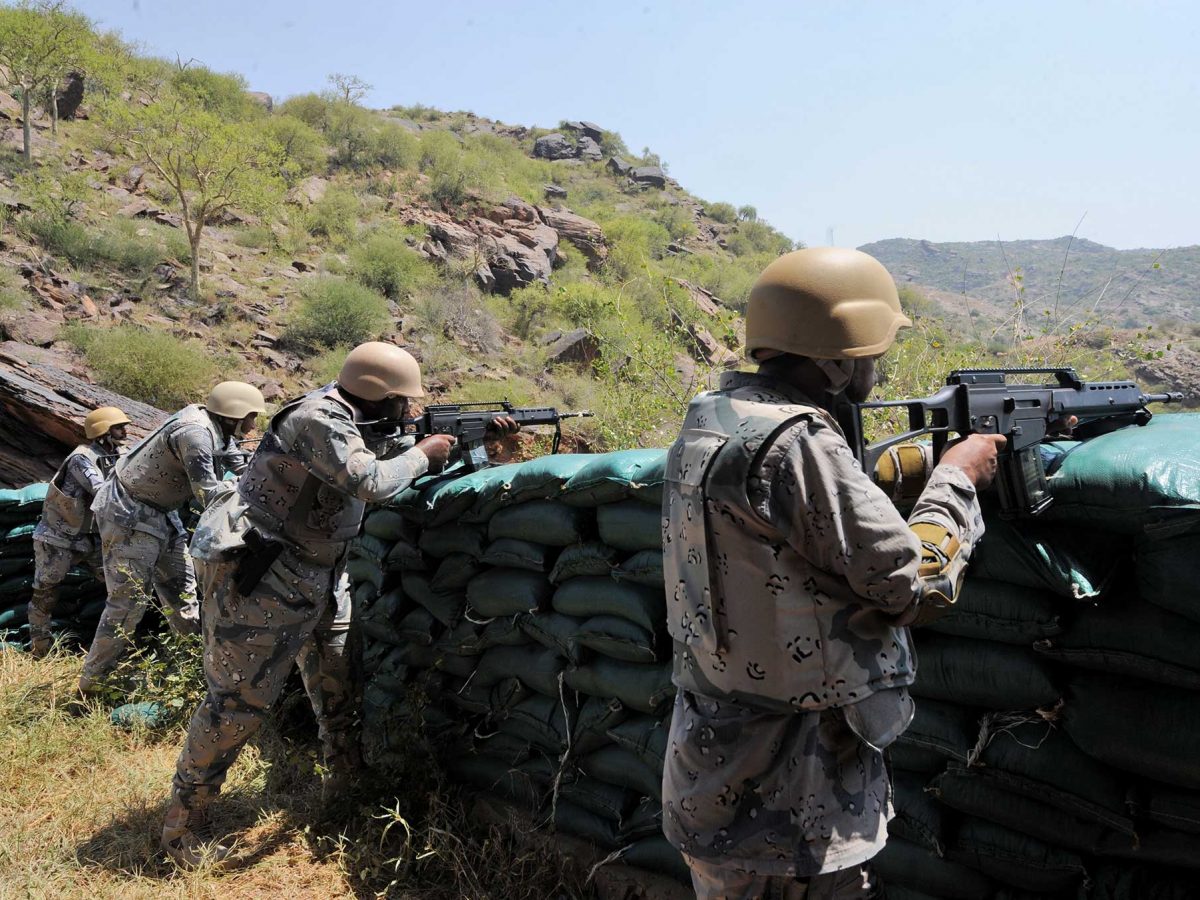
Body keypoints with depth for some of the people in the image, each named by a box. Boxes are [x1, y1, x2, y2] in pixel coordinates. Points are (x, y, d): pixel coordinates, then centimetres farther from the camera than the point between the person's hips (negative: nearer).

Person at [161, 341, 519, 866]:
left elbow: (416, 463, 17)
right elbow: (371, 483, -31)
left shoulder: (365, 426, 9)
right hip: (254, 572, -10)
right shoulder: (320, 419, -20)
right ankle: (184, 824, 10)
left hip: (316, 575, 10)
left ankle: (344, 789, 29)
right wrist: (423, 454, -14)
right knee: (240, 699, -5)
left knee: (339, 682, 14)